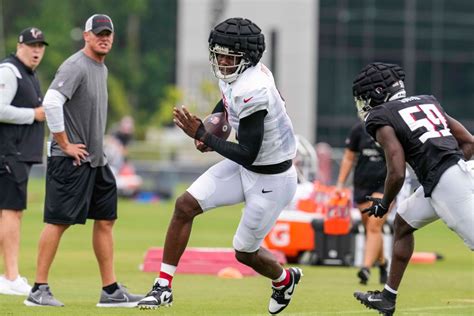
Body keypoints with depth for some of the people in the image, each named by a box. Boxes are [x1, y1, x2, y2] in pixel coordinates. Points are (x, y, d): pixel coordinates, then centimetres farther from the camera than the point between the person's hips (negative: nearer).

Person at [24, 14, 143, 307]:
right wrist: (65, 145, -21)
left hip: (96, 161, 10)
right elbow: (51, 102, -27)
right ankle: (39, 290, -3)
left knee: (106, 219, 9)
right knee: (59, 221, -7)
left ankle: (111, 291, 13)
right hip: (71, 161, -10)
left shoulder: (102, 69, 16)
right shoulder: (76, 67, -14)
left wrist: (97, 148, 18)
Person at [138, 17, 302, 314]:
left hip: (271, 180, -9)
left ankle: (285, 280, 42)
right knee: (185, 206, -4)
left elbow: (247, 155, -30)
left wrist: (203, 135, -25)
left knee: (245, 252, 8)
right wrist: (211, 126, 0)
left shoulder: (251, 91, -33)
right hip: (246, 167, 9)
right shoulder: (235, 74, -5)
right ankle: (163, 287, 3)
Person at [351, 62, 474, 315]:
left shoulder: (381, 119, -2)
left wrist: (384, 204, 7)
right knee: (403, 221, 24)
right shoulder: (426, 102, 20)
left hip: (443, 186, -9)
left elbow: (397, 174, -10)